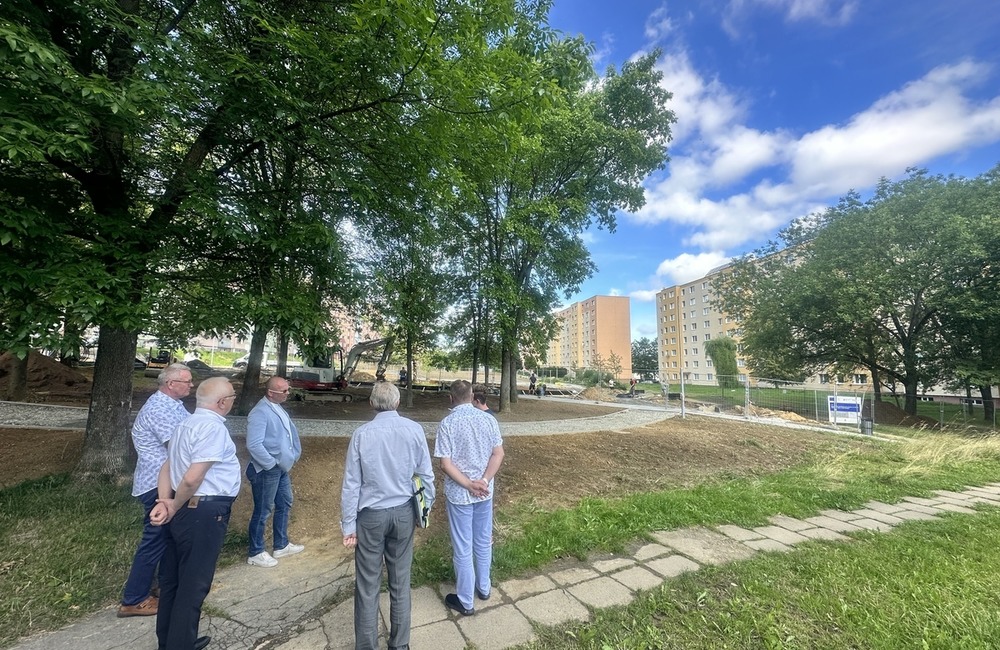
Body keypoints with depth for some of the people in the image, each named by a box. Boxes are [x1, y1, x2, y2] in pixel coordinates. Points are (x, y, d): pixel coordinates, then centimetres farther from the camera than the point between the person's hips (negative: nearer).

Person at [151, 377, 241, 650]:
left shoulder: (186, 424, 9)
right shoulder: (213, 427, -22)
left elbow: (167, 466, 10)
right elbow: (192, 479, -25)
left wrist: (165, 501, -1)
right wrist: (174, 507, -8)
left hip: (183, 511, 10)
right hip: (204, 513, -10)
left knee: (173, 578, 23)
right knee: (193, 584, 5)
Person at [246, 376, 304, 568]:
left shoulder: (278, 408, 7)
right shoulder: (260, 412, -22)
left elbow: (291, 432, 15)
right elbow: (254, 445, -28)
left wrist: (294, 455, 6)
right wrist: (272, 464, -19)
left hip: (282, 468, 9)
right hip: (266, 470, -9)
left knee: (284, 505, 20)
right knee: (262, 511, 7)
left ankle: (281, 545, 36)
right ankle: (255, 553, 25)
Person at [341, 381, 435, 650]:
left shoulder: (361, 434, -13)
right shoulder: (414, 430, -11)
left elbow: (351, 483, -9)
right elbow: (425, 474, -5)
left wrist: (348, 524, 0)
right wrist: (425, 508, 9)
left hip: (370, 516, -1)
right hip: (403, 513, 2)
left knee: (367, 585, 15)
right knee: (400, 582, 18)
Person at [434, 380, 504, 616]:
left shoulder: (447, 423, -17)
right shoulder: (488, 419, -6)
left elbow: (446, 464, -19)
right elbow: (498, 454, -9)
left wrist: (469, 485, -15)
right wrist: (483, 481, -14)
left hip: (459, 494, -4)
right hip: (485, 492, 4)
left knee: (462, 549, 12)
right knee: (484, 542, 22)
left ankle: (465, 601, 28)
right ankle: (483, 588, 41)